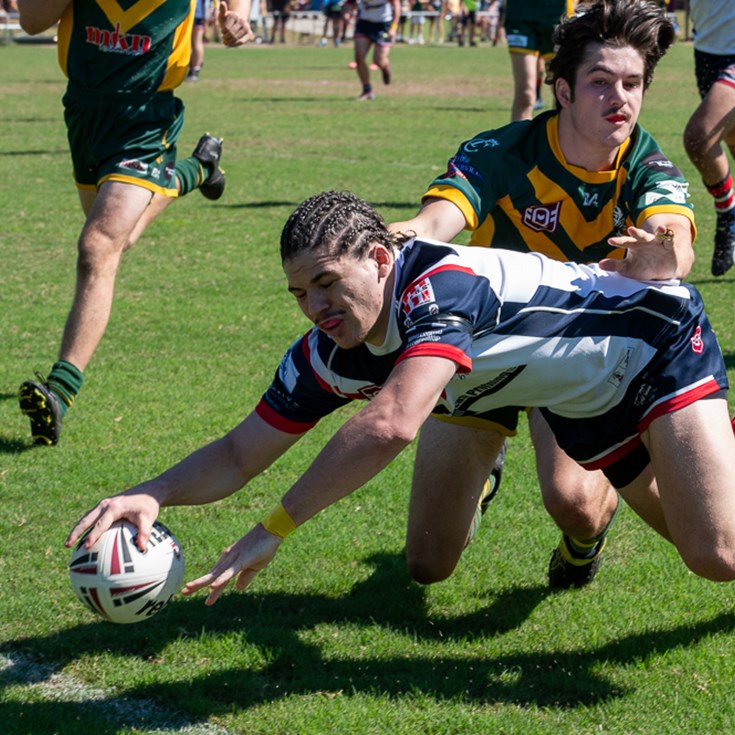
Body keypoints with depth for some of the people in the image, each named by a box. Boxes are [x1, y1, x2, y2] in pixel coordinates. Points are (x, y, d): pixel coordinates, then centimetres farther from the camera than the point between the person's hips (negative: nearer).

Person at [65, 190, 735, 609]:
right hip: (578, 397, 8)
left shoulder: (440, 285, -39)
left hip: (660, 342, -8)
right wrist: (153, 494, -28)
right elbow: (240, 455, -8)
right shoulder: (328, 357, -15)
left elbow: (390, 426, -52)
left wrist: (275, 530, -46)